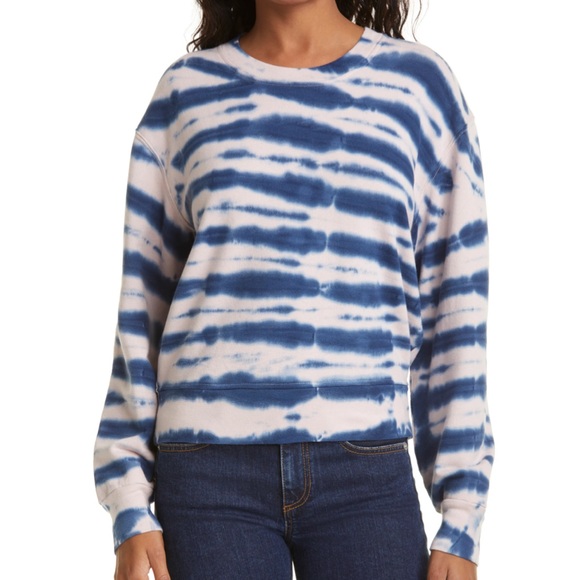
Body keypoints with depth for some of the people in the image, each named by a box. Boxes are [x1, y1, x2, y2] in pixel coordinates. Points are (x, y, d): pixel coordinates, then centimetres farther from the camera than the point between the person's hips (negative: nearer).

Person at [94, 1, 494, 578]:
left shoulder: (417, 82, 7)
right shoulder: (187, 91, 10)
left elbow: (454, 311, 6)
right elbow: (142, 307, 10)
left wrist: (461, 521, 2)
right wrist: (130, 510, 4)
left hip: (364, 477, 0)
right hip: (210, 472, 0)